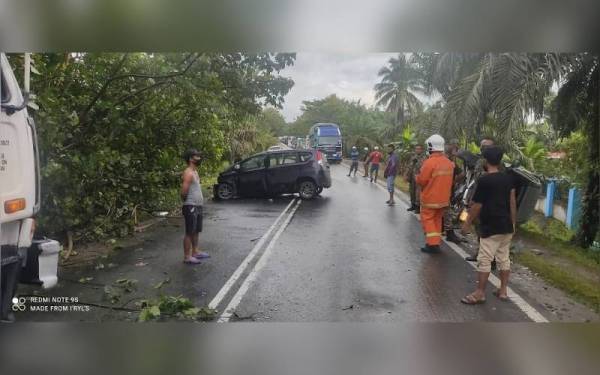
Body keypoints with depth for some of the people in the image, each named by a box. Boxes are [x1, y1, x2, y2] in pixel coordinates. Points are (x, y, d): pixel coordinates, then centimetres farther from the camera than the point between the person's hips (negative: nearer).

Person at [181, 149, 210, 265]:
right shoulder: (188, 173, -16)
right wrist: (186, 200, -5)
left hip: (198, 206, 9)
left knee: (196, 231, 17)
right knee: (189, 232, -4)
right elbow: (184, 192, -23)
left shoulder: (195, 172, 14)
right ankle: (187, 257, 2)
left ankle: (195, 252, 28)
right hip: (191, 207, -9)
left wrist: (201, 199, 9)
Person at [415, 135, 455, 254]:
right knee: (437, 219, 18)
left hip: (430, 198, -6)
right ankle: (436, 242, 24)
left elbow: (421, 180, -18)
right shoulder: (449, 162, 1)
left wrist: (417, 177, 1)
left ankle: (432, 244, -1)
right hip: (444, 198, 7)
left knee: (428, 220, 4)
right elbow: (450, 179, 10)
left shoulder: (429, 162, -21)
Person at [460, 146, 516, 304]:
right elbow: (512, 202, 10)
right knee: (504, 258, 14)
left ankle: (480, 293, 2)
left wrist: (467, 223, -4)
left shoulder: (484, 180, -14)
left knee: (484, 260, -3)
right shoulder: (508, 178, 6)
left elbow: (477, 205, -13)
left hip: (490, 227, -8)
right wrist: (513, 222, 18)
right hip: (506, 226, 8)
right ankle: (503, 291, 21)